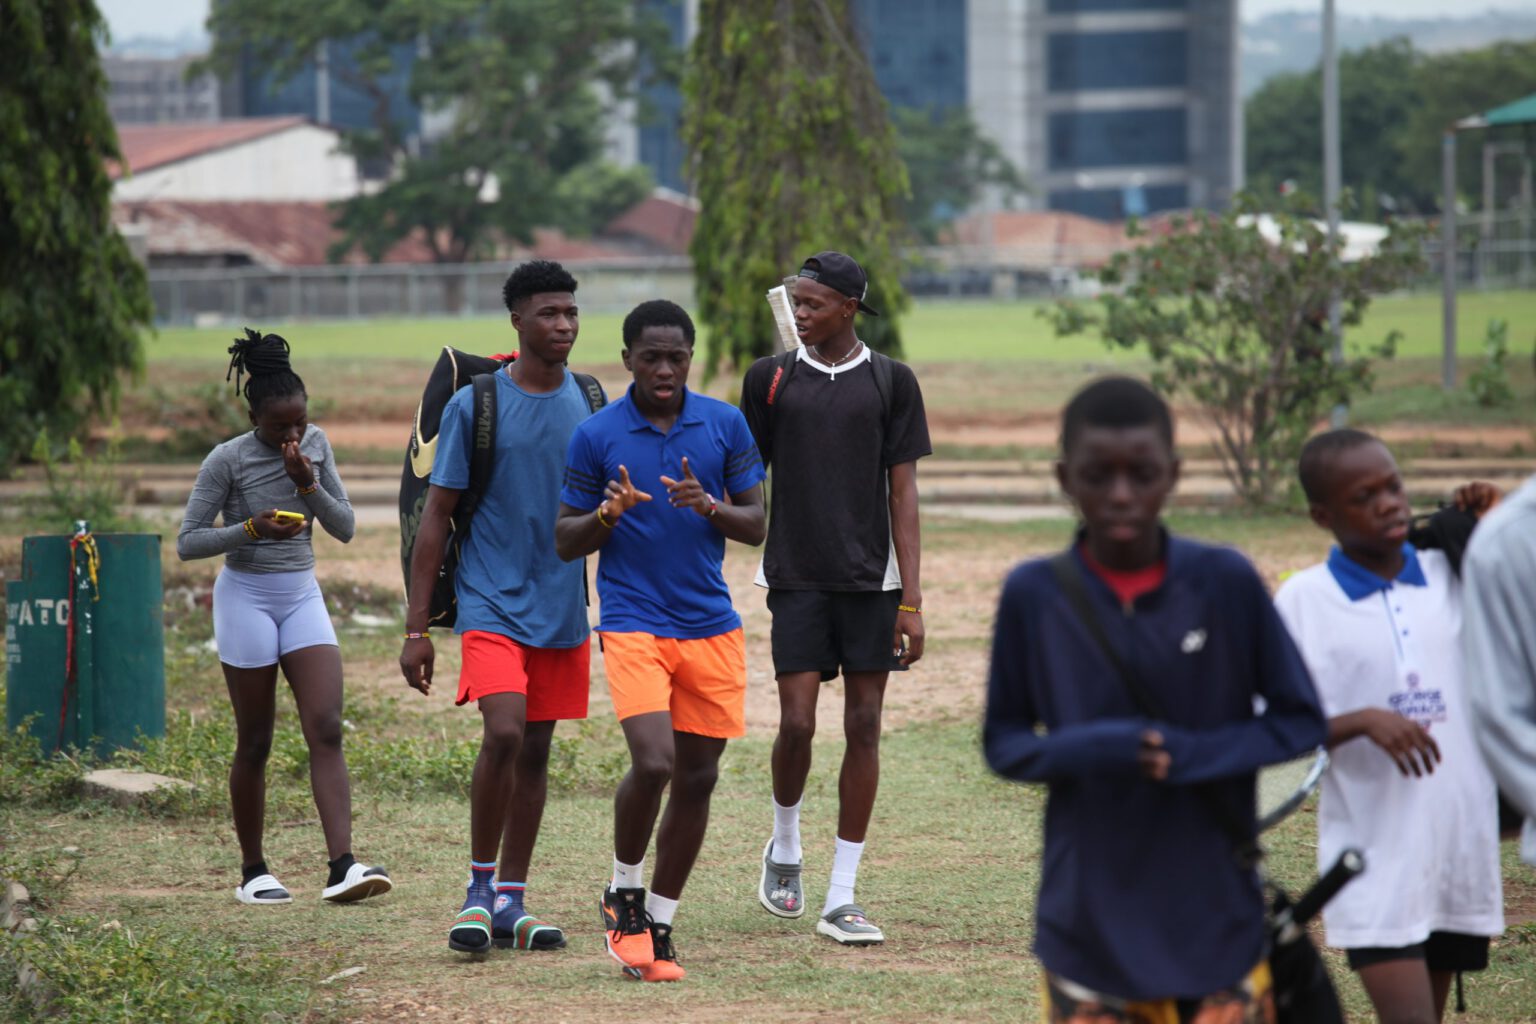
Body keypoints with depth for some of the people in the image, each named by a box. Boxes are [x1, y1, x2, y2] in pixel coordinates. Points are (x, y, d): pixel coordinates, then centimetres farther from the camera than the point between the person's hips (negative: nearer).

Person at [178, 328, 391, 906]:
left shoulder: (315, 445, 3)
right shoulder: (228, 460, -10)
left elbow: (344, 527, 5)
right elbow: (188, 543, -9)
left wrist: (309, 486, -12)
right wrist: (252, 528, -22)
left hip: (303, 597, 4)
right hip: (246, 598, -4)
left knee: (326, 730, -11)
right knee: (254, 743, 2)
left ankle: (342, 867, -20)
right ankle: (252, 871, 14)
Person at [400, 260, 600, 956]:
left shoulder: (589, 404, 8)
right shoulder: (474, 405, -5)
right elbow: (436, 516, -3)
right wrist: (416, 629, -6)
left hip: (563, 610, 5)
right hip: (492, 603, -4)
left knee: (536, 751, 8)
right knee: (504, 735, -19)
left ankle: (511, 903, 15)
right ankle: (479, 890, -3)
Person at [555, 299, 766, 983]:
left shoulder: (726, 426, 4)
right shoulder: (595, 436, -2)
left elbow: (756, 523, 7)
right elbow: (565, 540, 3)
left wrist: (710, 506, -13)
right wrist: (608, 514, -17)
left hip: (711, 625, 3)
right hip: (633, 623, -3)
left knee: (697, 779, 4)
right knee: (652, 761, -20)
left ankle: (658, 924, 17)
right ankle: (623, 895, 5)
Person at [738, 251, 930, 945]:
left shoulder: (891, 383, 3)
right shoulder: (771, 380, 4)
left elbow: (902, 491, 2)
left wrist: (911, 600, -3)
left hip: (871, 577, 0)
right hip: (796, 576, 0)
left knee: (864, 727, -1)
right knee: (797, 723, -10)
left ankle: (841, 899, 4)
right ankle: (785, 849, 19)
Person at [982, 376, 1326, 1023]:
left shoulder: (1225, 582, -6)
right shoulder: (1035, 595, -4)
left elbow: (1300, 719, 2)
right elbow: (1004, 742, 6)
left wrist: (1193, 755, -15)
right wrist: (1085, 750, -16)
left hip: (1217, 924, 0)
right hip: (1090, 926, 0)